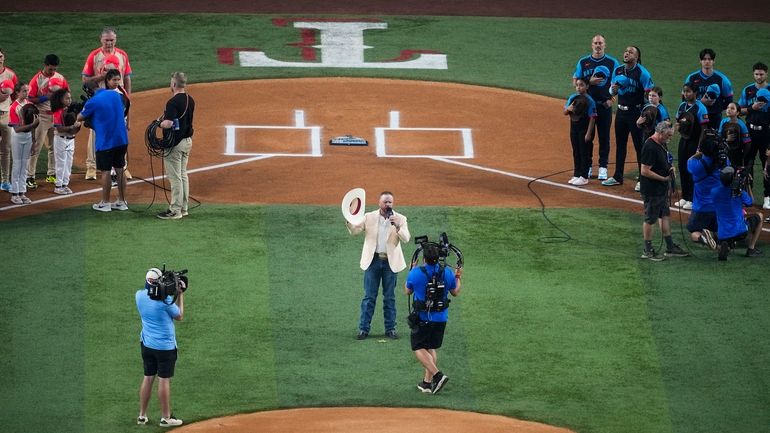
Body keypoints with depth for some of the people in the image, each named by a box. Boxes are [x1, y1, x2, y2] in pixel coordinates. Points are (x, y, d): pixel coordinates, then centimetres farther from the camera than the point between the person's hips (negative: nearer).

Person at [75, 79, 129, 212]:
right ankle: (121, 202, 15)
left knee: (105, 171, 3)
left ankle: (105, 203, 8)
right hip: (121, 139, 6)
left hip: (105, 141, -6)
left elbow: (80, 118, 3)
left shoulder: (92, 102, -12)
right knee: (119, 170, 12)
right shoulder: (115, 95, 7)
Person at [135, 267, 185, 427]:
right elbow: (179, 316, -5)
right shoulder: (165, 299, -20)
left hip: (146, 344, 6)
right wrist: (180, 295, 2)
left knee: (148, 378, 14)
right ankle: (165, 418, 9)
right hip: (165, 346, -6)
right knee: (164, 380, 2)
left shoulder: (139, 295, -3)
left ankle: (142, 416, 17)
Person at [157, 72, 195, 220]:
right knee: (183, 174, 17)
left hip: (175, 142, -9)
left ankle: (175, 210, -2)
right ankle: (183, 207, 22)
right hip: (187, 140, 9)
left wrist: (159, 123, -8)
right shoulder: (190, 100, 7)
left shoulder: (173, 102, -21)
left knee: (175, 177, -4)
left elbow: (168, 123, -28)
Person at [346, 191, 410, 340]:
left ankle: (390, 329, 14)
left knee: (389, 297, 7)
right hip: (373, 260, 0)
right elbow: (354, 230, -1)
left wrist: (397, 226, -23)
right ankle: (364, 328, 6)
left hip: (390, 262, 0)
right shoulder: (369, 217, 3)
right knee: (369, 296, 1)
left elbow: (406, 238, -7)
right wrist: (349, 221, -21)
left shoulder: (400, 219, 2)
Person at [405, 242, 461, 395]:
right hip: (441, 318, 4)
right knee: (432, 348, 16)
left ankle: (437, 375, -16)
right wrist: (458, 278, 28)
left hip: (422, 318, -4)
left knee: (419, 348, 3)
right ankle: (427, 382, 18)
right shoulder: (447, 272, -5)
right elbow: (455, 292, 10)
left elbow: (407, 291, 4)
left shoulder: (416, 273, -14)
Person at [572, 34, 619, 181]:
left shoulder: (612, 62, 3)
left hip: (604, 104, -1)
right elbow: (575, 81, 7)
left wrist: (612, 98, -9)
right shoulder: (583, 62, 7)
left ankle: (603, 167, 8)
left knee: (604, 136, 1)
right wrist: (589, 82, -11)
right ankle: (587, 166, 13)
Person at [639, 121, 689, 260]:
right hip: (652, 190, -10)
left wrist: (669, 169, 3)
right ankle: (647, 251, 10)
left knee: (665, 215, 16)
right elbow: (645, 171, -25)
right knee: (650, 219, 0)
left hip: (662, 190, 10)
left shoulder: (662, 144, 9)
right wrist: (664, 178, -21)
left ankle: (670, 248, 25)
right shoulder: (650, 147, -22)